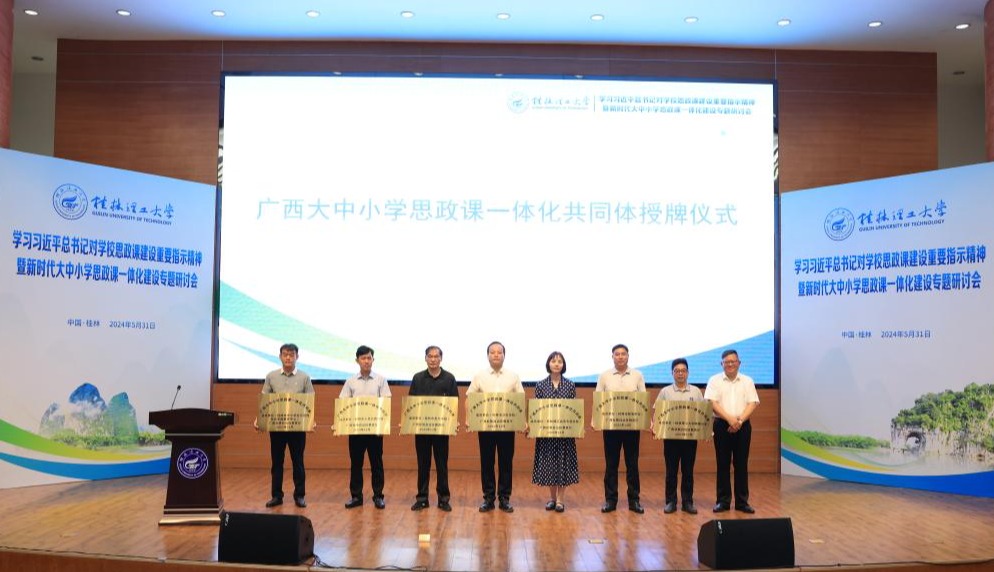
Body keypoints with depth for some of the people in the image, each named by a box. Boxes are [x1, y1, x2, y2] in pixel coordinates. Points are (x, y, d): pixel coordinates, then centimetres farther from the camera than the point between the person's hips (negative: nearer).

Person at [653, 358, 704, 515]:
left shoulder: (696, 391, 8)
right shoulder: (665, 391, 5)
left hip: (690, 435, 1)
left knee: (688, 470, 6)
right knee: (671, 470, 3)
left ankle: (688, 502, 14)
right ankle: (670, 502, 11)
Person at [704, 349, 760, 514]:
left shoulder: (747, 381, 10)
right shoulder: (715, 380, 4)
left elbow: (753, 403, 1)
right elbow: (712, 403, -7)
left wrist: (740, 420, -14)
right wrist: (730, 419, -18)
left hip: (743, 426, 1)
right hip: (722, 425, -1)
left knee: (741, 464, 4)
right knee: (723, 464, 1)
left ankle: (742, 501, 10)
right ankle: (723, 501, 8)